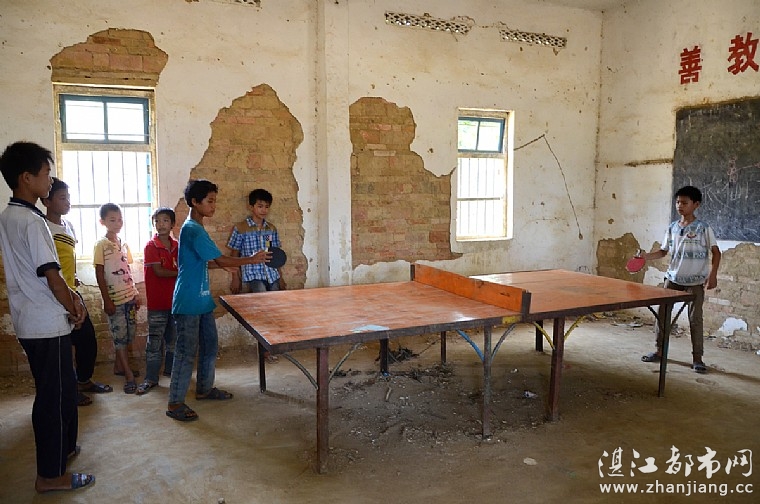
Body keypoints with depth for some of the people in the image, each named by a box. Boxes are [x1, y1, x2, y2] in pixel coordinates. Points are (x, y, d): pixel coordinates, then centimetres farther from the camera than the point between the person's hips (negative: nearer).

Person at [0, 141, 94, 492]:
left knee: (60, 389, 22)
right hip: (47, 325, -9)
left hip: (29, 322, 9)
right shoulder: (32, 221, -20)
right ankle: (50, 474, 13)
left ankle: (62, 448, 37)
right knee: (54, 396, 1)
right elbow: (52, 279, -21)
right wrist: (74, 310, -6)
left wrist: (71, 296, 8)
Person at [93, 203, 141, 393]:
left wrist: (136, 294, 13)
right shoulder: (101, 245, -8)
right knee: (119, 336, -2)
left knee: (128, 335, 11)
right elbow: (99, 274, -10)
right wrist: (106, 300, -13)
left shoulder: (124, 244, 10)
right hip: (114, 298, -6)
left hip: (130, 297, 6)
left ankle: (119, 365, 27)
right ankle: (128, 375, 0)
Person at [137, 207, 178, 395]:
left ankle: (171, 369, 32)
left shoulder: (176, 246, 6)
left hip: (175, 298, 5)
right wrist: (179, 273, -9)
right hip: (157, 301, -5)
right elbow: (159, 271, -16)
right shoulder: (151, 246, -9)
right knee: (155, 341, 1)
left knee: (173, 338, 16)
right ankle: (151, 378, 8)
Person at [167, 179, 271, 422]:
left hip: (202, 299, 10)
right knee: (186, 352, -2)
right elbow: (220, 260, -21)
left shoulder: (194, 229, 13)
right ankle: (175, 404, 9)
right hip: (188, 303, -10)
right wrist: (251, 259, -14)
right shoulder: (193, 230, -19)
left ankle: (204, 388, 33)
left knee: (210, 345, 18)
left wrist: (224, 264, 12)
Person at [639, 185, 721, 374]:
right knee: (662, 314, 5)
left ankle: (697, 358, 10)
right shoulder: (672, 228, 6)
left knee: (695, 319, 0)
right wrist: (647, 256, -6)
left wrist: (713, 274, -13)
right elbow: (663, 251, 11)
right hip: (673, 279, 4)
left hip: (695, 282, -4)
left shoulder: (703, 228, -6)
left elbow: (716, 252, -4)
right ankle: (659, 351, 17)